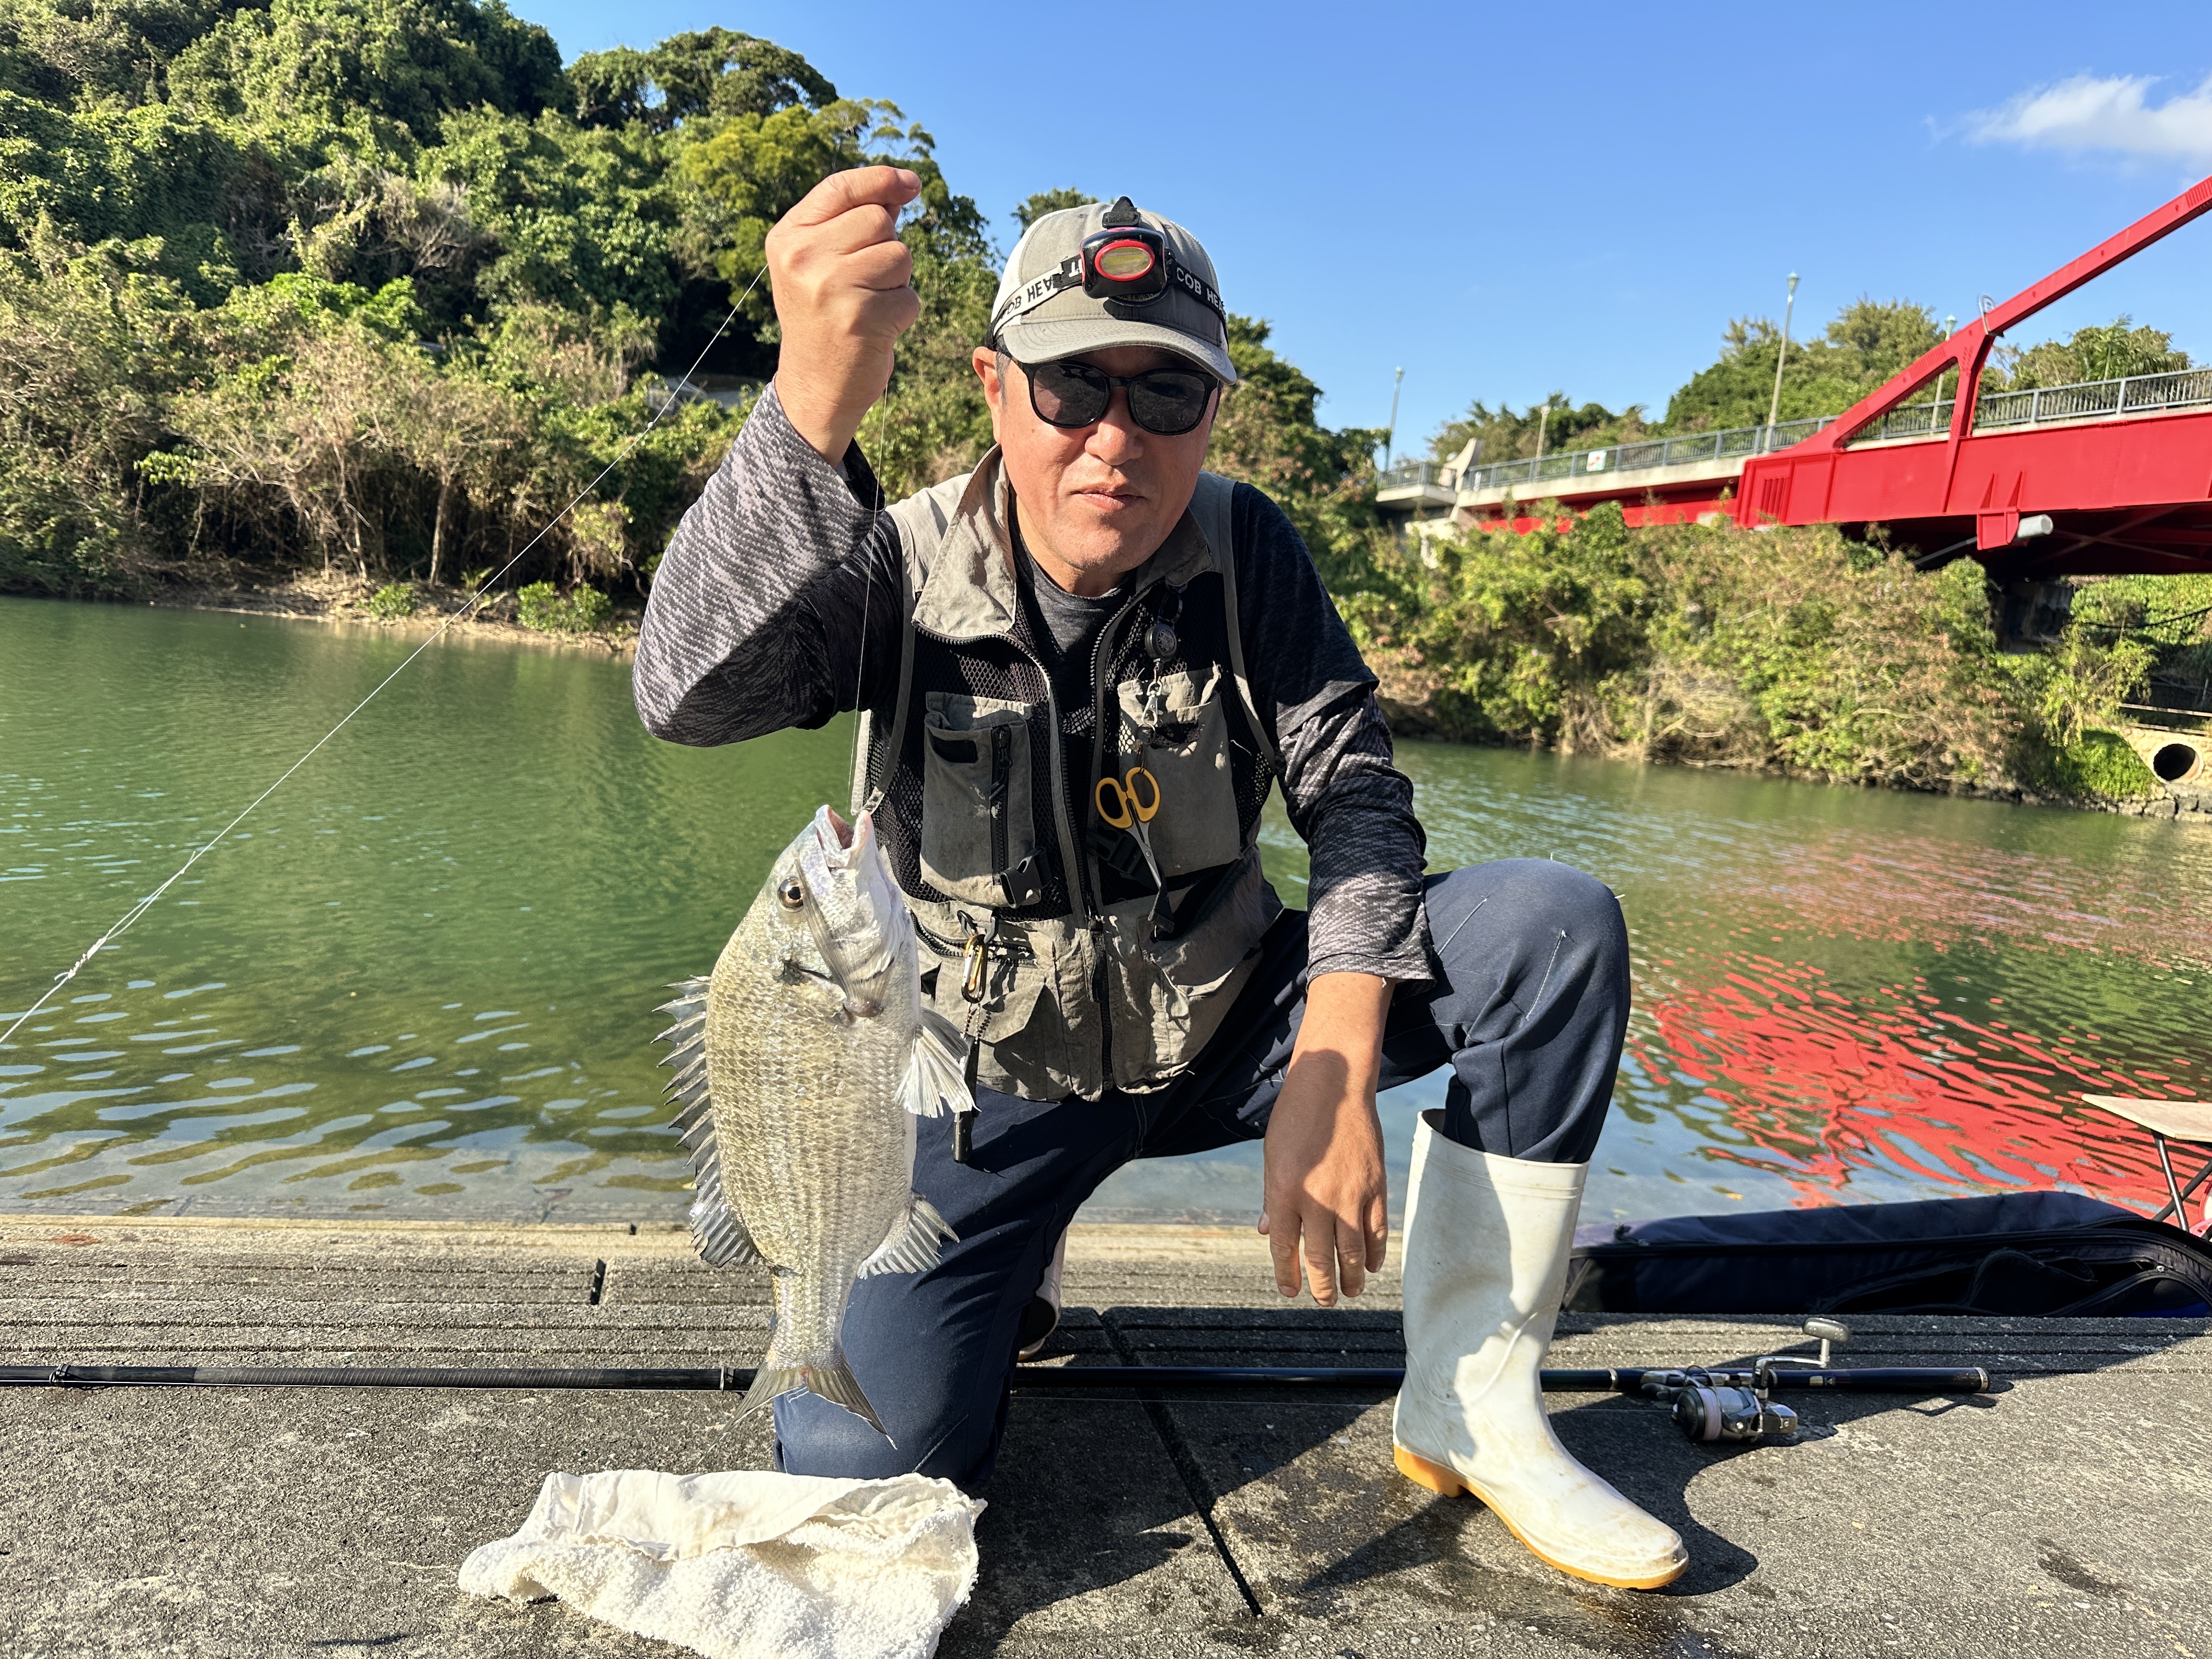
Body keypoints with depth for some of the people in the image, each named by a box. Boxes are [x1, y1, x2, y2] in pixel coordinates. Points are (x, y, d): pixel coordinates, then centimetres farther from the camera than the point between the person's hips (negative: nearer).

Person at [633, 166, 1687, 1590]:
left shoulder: (1247, 550, -7)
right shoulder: (900, 570, -14)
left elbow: (1358, 799, -11)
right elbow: (690, 697, -34)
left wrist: (1333, 1074, -26)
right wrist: (814, 409, -52)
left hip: (1224, 1030, 2)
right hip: (994, 1084, -1)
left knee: (1558, 923, -17)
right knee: (863, 1467, -18)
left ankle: (1473, 1410, -7)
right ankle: (1020, 1269, 17)